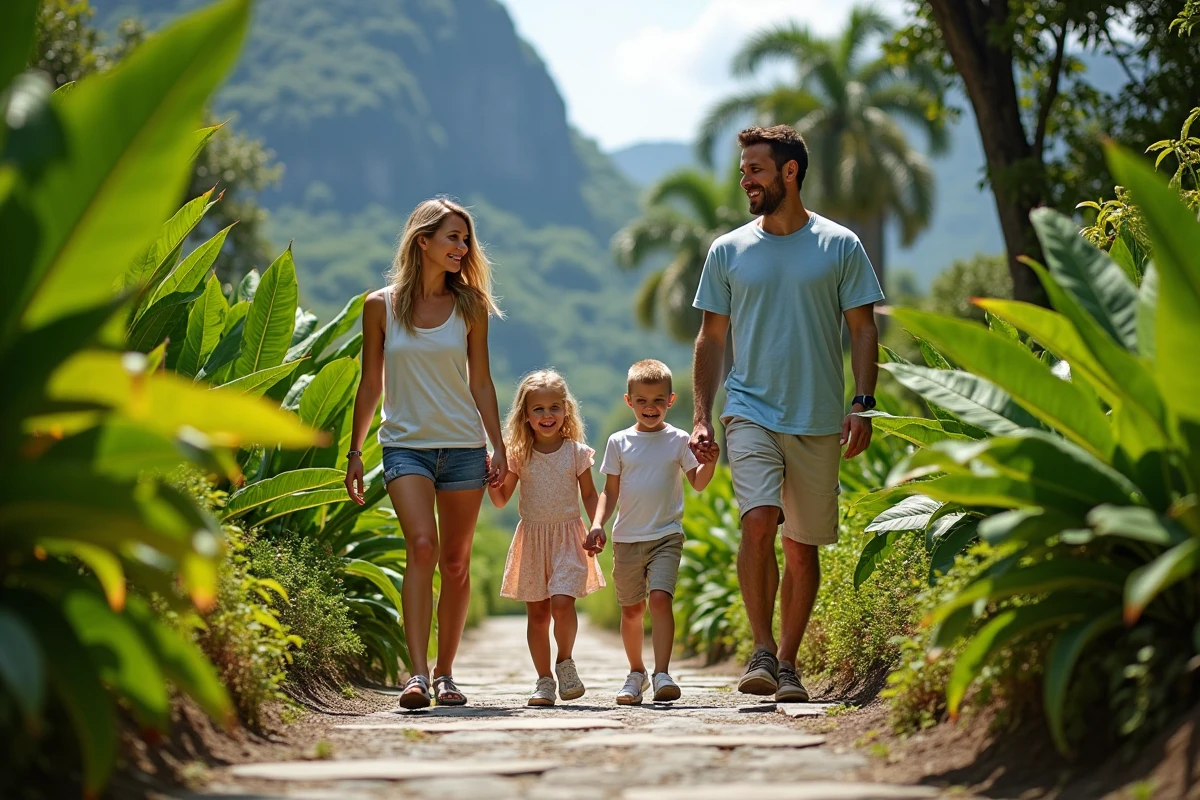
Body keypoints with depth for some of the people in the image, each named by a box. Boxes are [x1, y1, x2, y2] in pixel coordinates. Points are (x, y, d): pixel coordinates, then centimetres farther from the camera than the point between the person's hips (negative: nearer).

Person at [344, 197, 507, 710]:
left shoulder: (470, 306, 6)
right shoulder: (382, 306, 2)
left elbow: (481, 382, 9)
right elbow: (371, 384, 8)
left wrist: (499, 446, 4)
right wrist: (354, 451, 7)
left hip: (464, 446, 2)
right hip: (406, 443, -2)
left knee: (455, 561, 5)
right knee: (422, 546, -20)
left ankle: (444, 673, 16)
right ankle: (417, 674, -23)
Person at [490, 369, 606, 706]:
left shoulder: (576, 452, 0)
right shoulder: (519, 455, 2)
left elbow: (590, 494, 7)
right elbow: (501, 500, 6)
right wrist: (491, 483, -14)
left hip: (567, 536, -2)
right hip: (531, 537, 2)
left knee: (562, 603, -18)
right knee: (537, 612, 5)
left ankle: (565, 662, 5)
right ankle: (544, 679, 14)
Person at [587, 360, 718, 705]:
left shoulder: (678, 440, 1)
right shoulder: (619, 442, 4)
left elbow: (698, 483, 0)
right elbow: (610, 491, 7)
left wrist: (709, 463, -20)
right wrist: (598, 524, -6)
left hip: (666, 536, -2)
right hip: (627, 538, 2)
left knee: (660, 598, -20)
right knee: (632, 609, 10)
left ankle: (662, 673, -21)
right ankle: (636, 672, 28)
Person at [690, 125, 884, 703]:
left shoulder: (840, 246, 3)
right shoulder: (728, 251, 7)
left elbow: (863, 330, 4)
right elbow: (711, 338, 11)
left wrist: (862, 405, -7)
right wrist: (701, 417, 3)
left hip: (819, 418, 0)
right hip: (750, 410, 0)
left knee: (803, 544, 5)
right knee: (758, 522, -20)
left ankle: (788, 662, 16)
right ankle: (762, 652, -11)